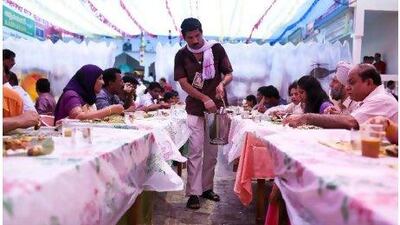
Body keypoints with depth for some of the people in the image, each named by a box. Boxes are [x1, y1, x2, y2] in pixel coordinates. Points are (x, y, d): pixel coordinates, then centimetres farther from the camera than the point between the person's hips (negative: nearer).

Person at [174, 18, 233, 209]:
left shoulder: (216, 48, -1)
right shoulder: (181, 55, -2)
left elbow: (229, 74, 1)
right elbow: (184, 83, -7)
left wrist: (221, 84, -22)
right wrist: (204, 98, -19)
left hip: (216, 107, 2)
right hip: (195, 109, -1)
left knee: (212, 151, 8)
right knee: (195, 151, -5)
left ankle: (207, 188, 22)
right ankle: (194, 193, 1)